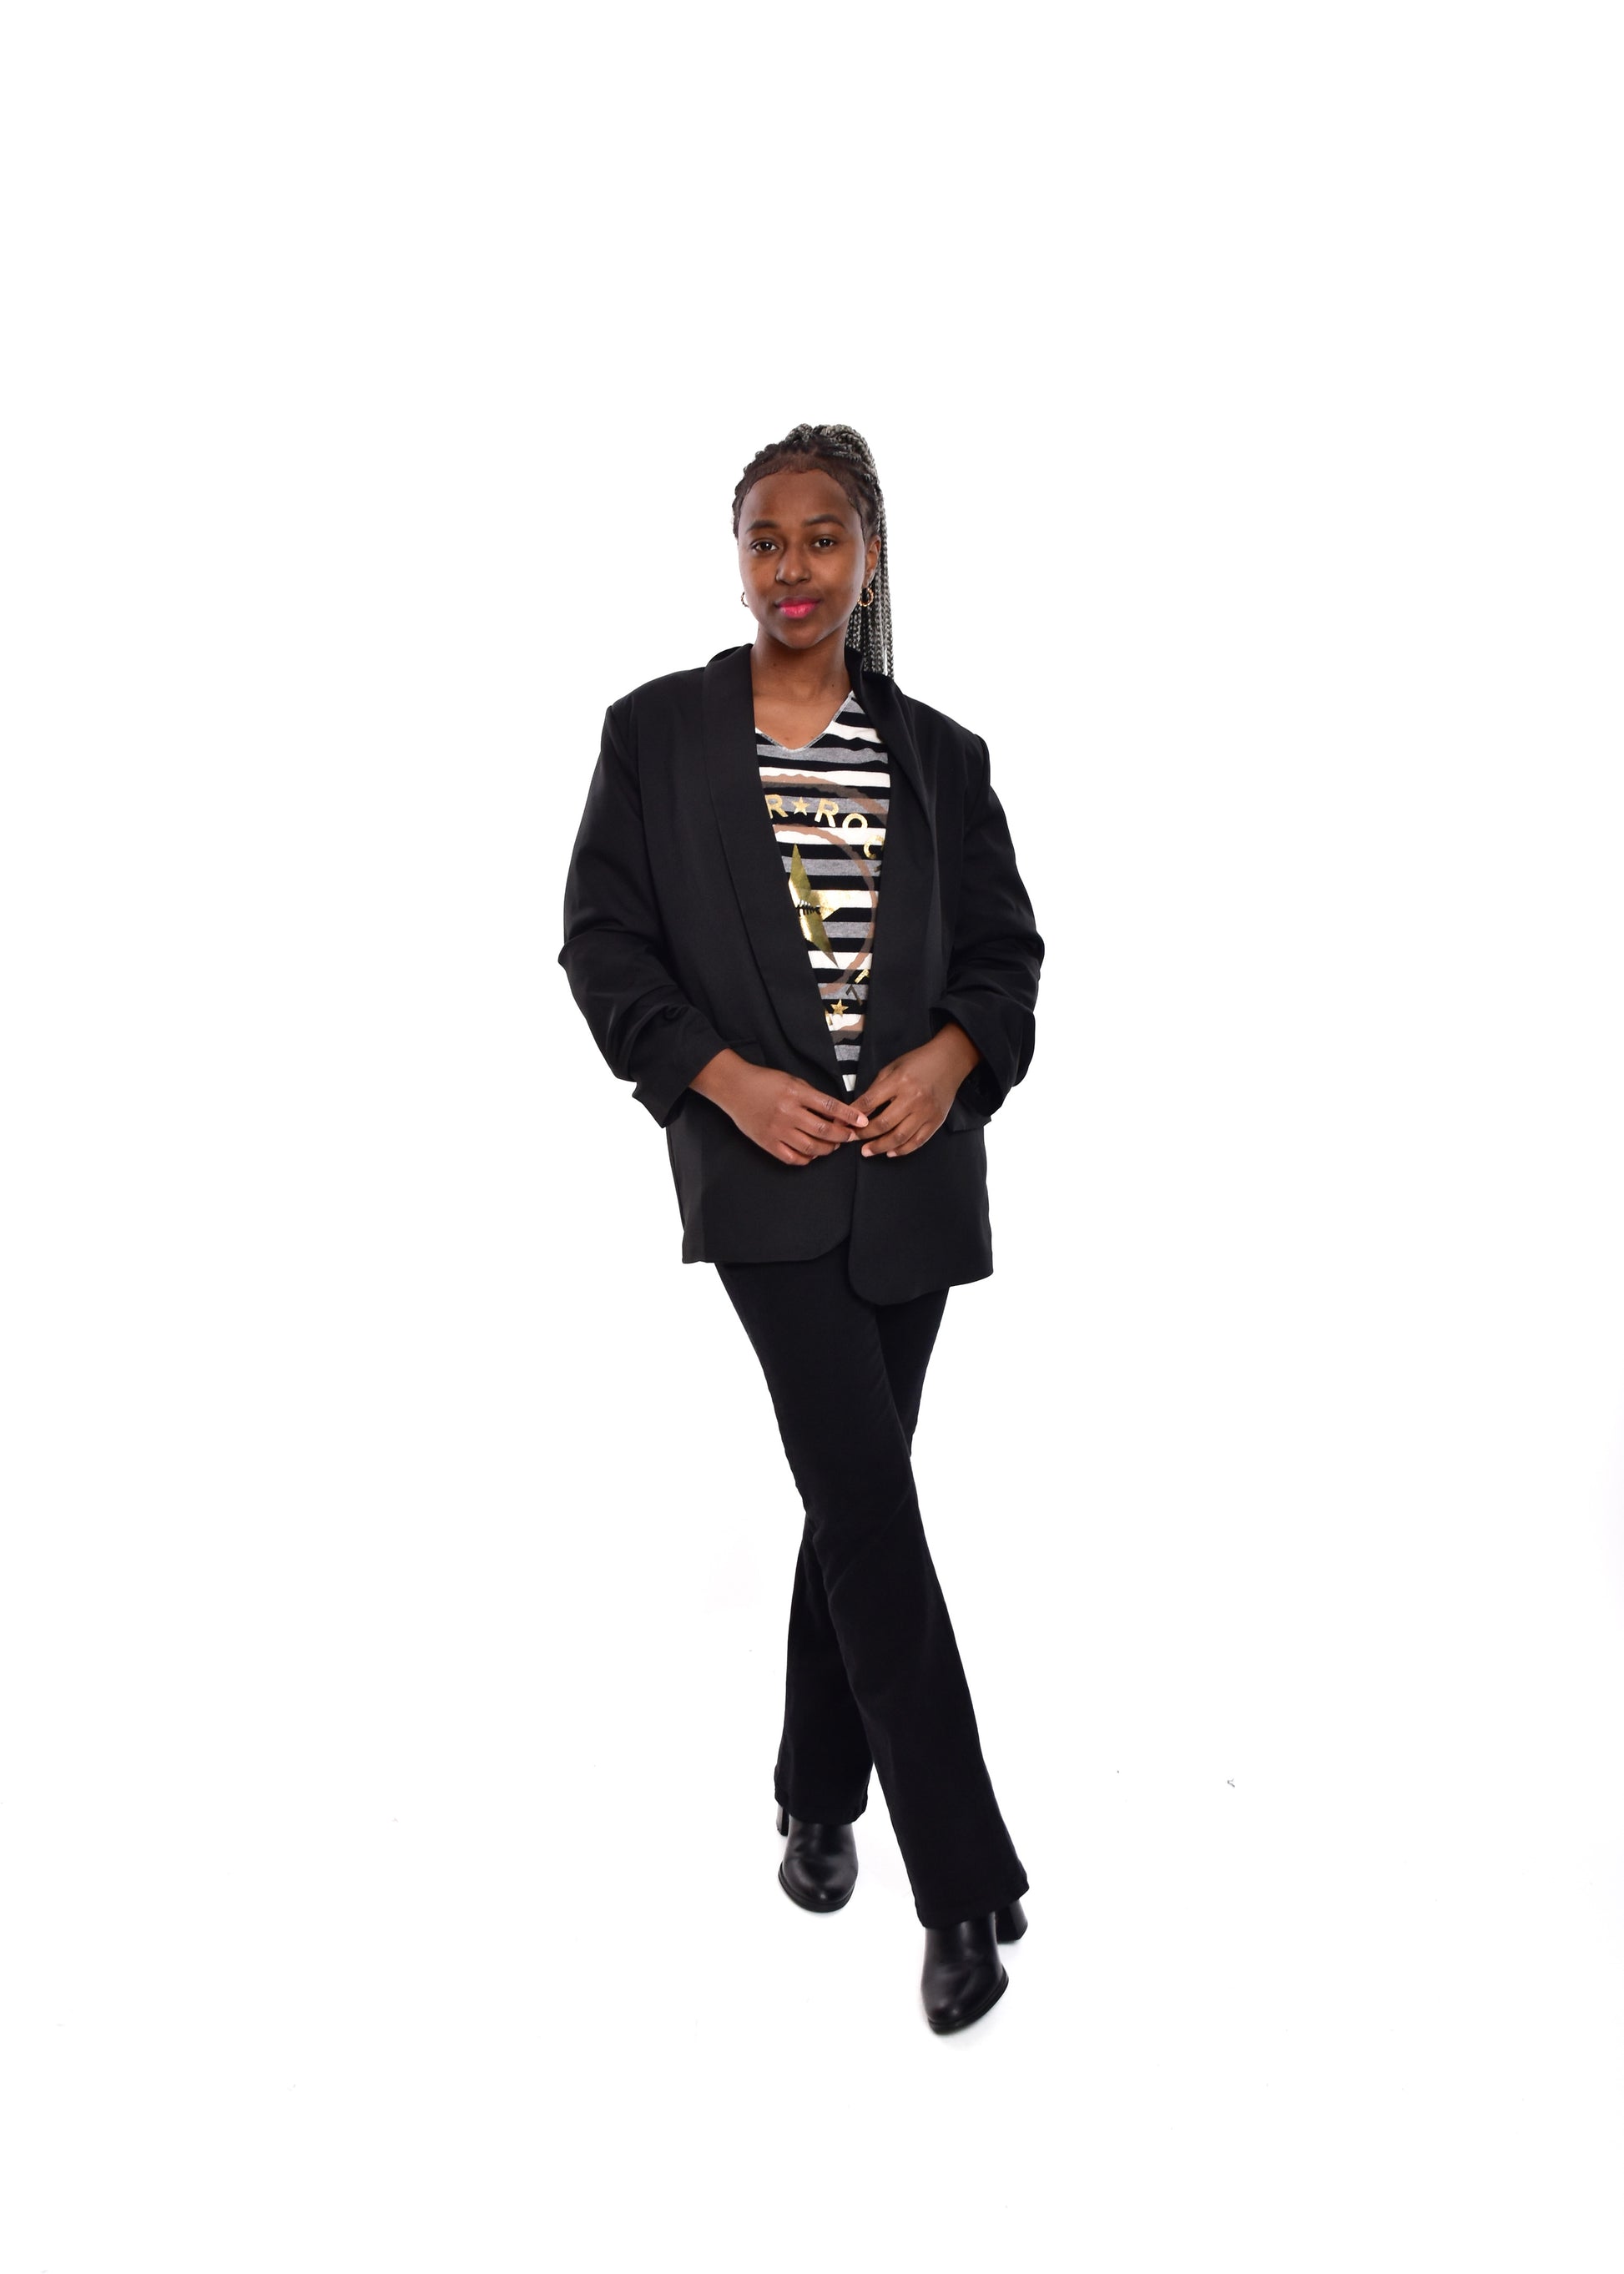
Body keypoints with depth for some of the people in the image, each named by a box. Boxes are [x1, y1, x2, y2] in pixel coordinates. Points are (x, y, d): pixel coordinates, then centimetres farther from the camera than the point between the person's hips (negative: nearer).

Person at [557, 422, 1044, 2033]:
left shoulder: (938, 755, 8)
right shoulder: (657, 733, 2)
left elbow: (1006, 950, 11)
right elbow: (602, 942, 0)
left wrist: (952, 1055, -10)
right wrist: (724, 1077, -13)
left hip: (914, 1170, 4)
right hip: (764, 1171, -3)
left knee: (853, 1490, 12)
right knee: (869, 1494, -11)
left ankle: (817, 1798, 32)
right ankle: (964, 1884, -4)